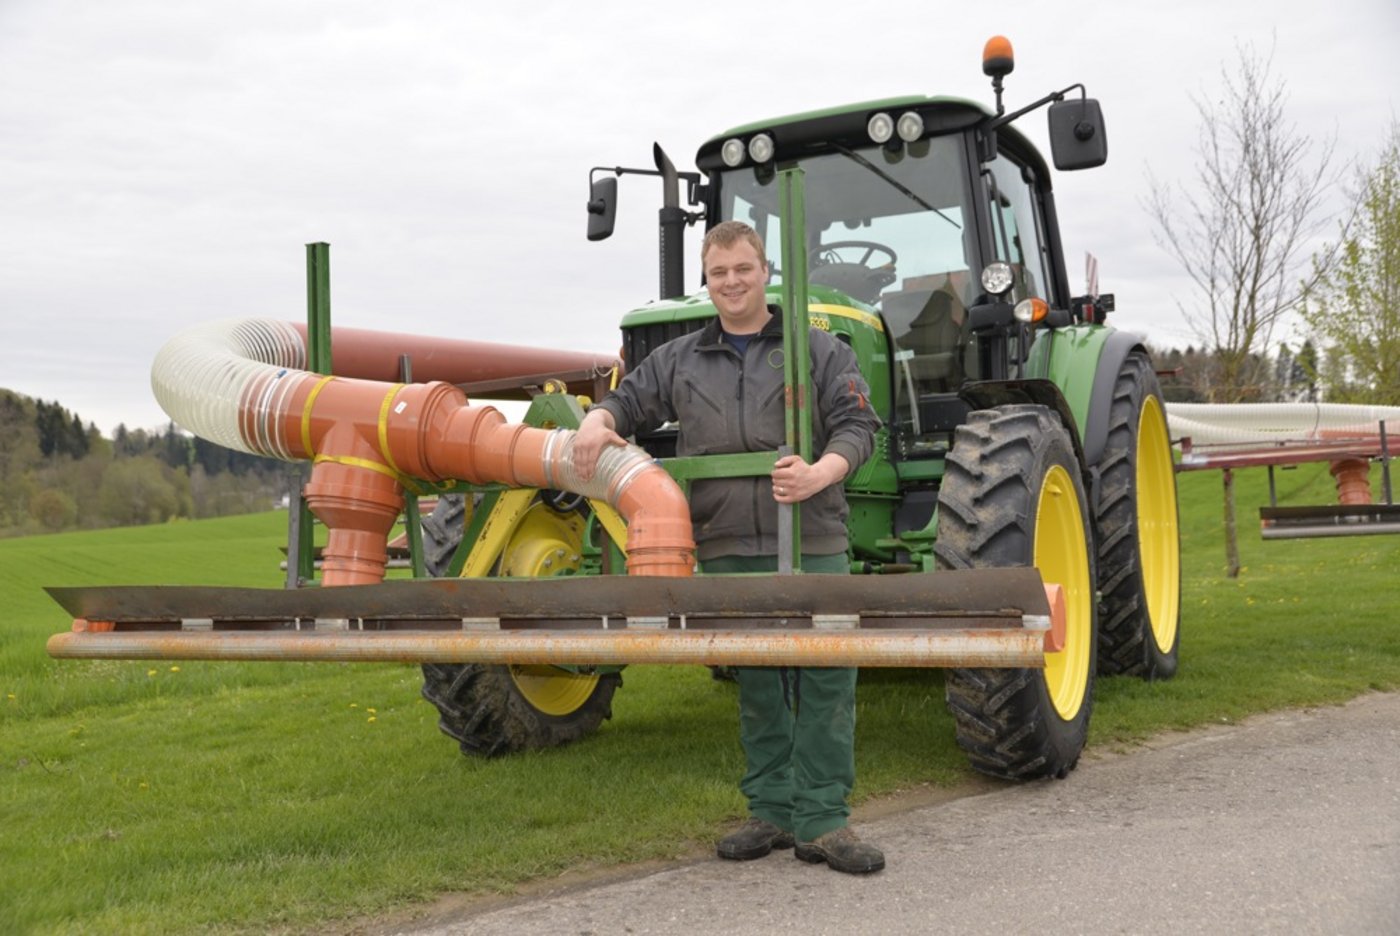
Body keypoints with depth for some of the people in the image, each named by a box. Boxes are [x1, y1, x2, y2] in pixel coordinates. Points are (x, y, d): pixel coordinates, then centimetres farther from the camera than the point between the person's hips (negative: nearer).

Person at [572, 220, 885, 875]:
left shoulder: (819, 351, 6)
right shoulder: (679, 361, 15)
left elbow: (857, 427, -1)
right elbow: (629, 401, 16)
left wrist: (822, 472, -21)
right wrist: (597, 422, -7)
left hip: (812, 545, -2)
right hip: (727, 550, 3)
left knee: (825, 682, -3)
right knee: (757, 686, 11)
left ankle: (821, 820, 5)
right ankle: (772, 811, 22)